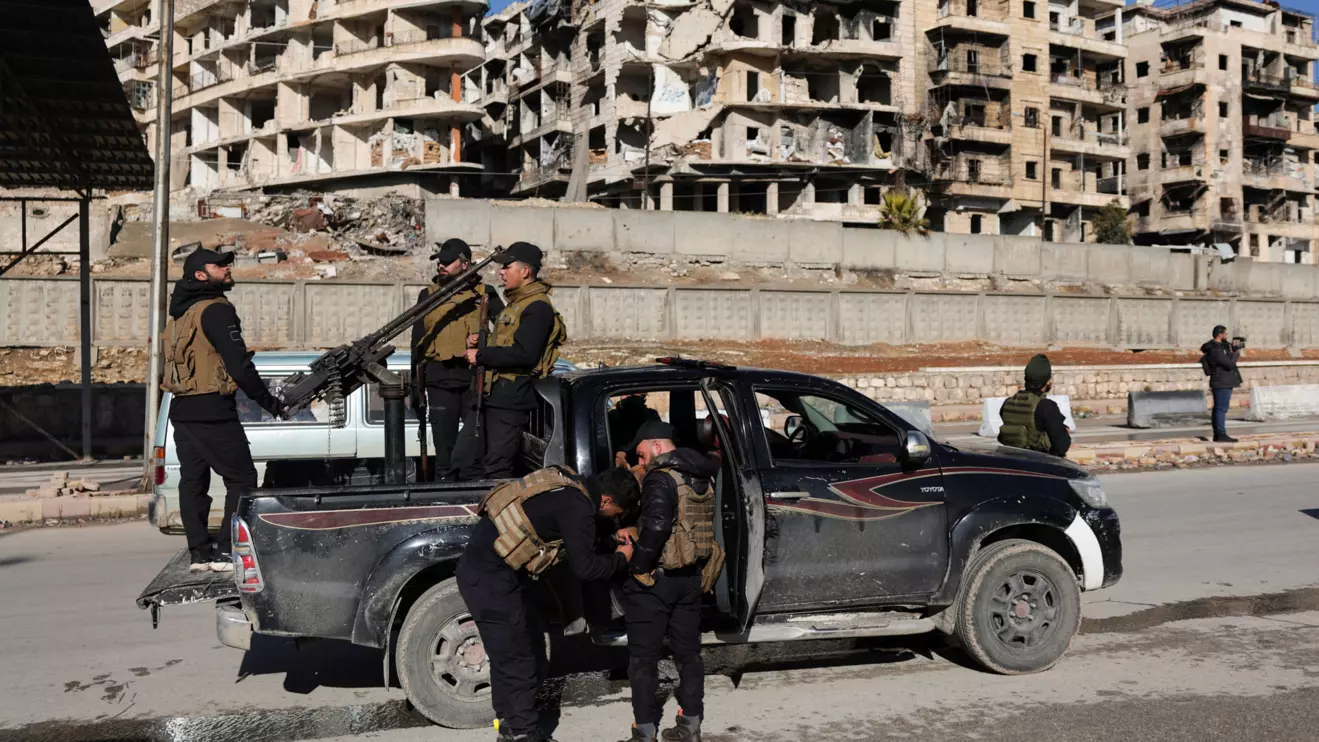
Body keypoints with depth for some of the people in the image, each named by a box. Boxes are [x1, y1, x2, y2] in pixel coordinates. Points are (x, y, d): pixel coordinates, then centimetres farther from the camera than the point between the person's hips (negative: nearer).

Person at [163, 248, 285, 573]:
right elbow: (238, 364, -17)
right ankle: (226, 552, -6)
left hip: (181, 409, 9)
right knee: (241, 479, -3)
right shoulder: (215, 309, -11)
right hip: (211, 410, -9)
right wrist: (270, 402, -11)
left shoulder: (179, 312, 17)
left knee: (193, 481, 10)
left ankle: (199, 553, 14)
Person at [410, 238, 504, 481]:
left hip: (475, 379, -2)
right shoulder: (428, 295, 13)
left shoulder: (484, 294, 7)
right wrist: (416, 384, 12)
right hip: (440, 381, 2)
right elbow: (417, 342, 15)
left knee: (469, 453, -6)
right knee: (444, 450, 7)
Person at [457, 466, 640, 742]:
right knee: (517, 660, -1)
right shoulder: (577, 506, -19)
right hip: (490, 577, -10)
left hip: (484, 566, 10)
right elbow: (584, 567, -16)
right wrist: (621, 559, -1)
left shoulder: (570, 486, 9)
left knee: (510, 654, 18)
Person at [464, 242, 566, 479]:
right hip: (494, 395, 11)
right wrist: (479, 343, 7)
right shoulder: (515, 303, 21)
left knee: (496, 469, -10)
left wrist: (481, 356, -17)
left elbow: (525, 354, -25)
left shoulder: (537, 307, -13)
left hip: (511, 398, -11)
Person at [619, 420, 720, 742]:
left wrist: (638, 565, -20)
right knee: (688, 651, 16)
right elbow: (699, 524, 12)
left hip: (656, 578, -8)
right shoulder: (701, 479, 9)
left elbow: (657, 526, -29)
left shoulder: (661, 478, -17)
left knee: (643, 658, 3)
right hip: (690, 577, 8)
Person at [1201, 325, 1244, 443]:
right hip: (1223, 383, -11)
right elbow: (1230, 364, -23)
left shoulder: (1220, 345, 13)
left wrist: (1236, 346, 3)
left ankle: (1217, 435, 13)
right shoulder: (1216, 350, -19)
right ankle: (1221, 435, -11)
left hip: (1221, 383, 11)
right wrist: (1236, 354, -7)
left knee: (1218, 409, 10)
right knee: (1221, 409, -10)